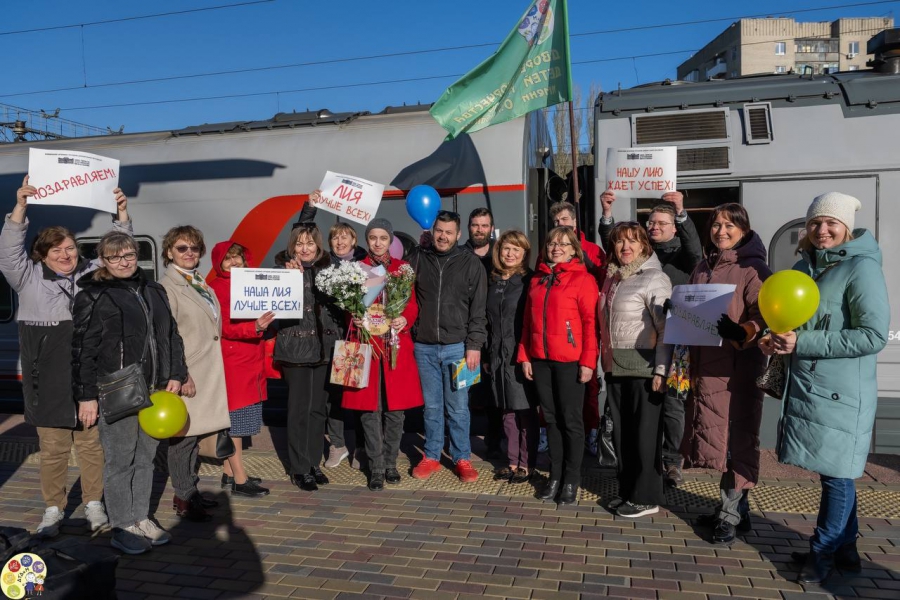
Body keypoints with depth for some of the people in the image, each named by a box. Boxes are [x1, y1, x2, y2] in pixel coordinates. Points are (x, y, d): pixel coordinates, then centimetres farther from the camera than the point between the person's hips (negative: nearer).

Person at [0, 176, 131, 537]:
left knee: (92, 445, 8)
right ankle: (53, 510, 21)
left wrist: (121, 213, -7)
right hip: (49, 383, -1)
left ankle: (94, 504, 21)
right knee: (53, 449, 7)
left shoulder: (93, 274, 8)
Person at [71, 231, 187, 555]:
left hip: (154, 391, 6)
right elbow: (82, 350, -7)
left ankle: (141, 519, 26)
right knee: (120, 460, 2)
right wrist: (86, 396, -10)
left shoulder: (154, 291, 13)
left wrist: (176, 375, 8)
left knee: (146, 456, 13)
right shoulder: (93, 296, -4)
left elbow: (172, 335, 17)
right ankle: (121, 528, 15)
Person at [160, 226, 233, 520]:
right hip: (185, 375, -8)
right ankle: (183, 497, 11)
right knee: (183, 435, 0)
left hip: (207, 374, 8)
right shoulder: (167, 287, -8)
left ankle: (192, 491, 25)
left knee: (194, 433, 14)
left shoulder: (203, 285, 16)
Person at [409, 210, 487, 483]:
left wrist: (474, 345, -8)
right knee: (432, 406, 11)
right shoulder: (417, 258, 5)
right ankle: (431, 457, 24)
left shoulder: (471, 263, 0)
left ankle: (462, 458, 17)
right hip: (424, 347, 2)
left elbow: (478, 308, -2)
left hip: (457, 347, -2)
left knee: (458, 407, 3)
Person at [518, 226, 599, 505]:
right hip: (540, 359, 5)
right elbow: (528, 321, 13)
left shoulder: (583, 279, -4)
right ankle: (555, 475, 22)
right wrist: (525, 356, 8)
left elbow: (590, 322, -9)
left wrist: (588, 361, -13)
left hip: (569, 361, -5)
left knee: (570, 419, 4)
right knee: (551, 418, 12)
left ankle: (571, 479, 16)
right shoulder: (537, 279, 12)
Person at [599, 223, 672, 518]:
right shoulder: (612, 277, 12)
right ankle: (627, 491, 26)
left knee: (644, 432, 2)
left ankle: (646, 497, 14)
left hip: (643, 366, -7)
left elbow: (667, 327, -14)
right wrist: (605, 361, 8)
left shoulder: (654, 278, -8)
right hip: (615, 366, 7)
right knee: (621, 431, 13)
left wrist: (661, 369, -19)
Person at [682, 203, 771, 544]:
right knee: (715, 438, 12)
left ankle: (730, 514, 9)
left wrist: (740, 332, -34)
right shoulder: (703, 269, 15)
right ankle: (735, 507, 25)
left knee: (737, 438, -1)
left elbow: (761, 317, -16)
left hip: (739, 367, -6)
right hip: (706, 366, 7)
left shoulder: (753, 269, -5)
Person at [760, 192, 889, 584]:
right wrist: (777, 340, -1)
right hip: (805, 386, 7)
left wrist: (802, 343, -20)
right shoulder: (804, 266, 10)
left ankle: (824, 552, 21)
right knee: (833, 472, 17)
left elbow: (874, 336, -18)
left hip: (841, 392, -7)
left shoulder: (862, 268, -11)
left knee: (835, 472, 5)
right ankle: (844, 548, 31)